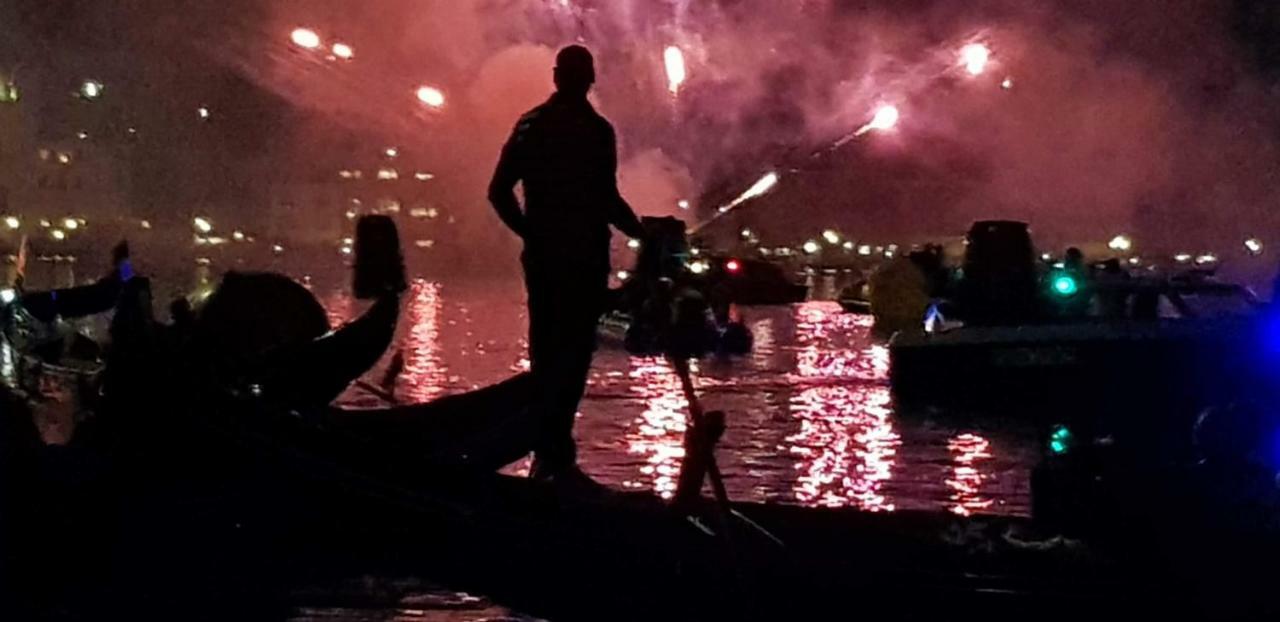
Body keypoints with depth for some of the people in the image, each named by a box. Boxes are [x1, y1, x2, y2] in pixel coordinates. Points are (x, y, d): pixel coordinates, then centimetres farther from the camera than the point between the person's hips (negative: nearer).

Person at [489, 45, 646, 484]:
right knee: (573, 352, -3)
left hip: (541, 255, 6)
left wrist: (528, 231, 13)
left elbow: (499, 190, 3)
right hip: (584, 257, -5)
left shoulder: (530, 125, 6)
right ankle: (556, 454, -9)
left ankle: (546, 451, 18)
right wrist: (640, 232, 0)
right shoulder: (596, 131, -12)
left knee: (545, 350, 13)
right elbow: (607, 199, -16)